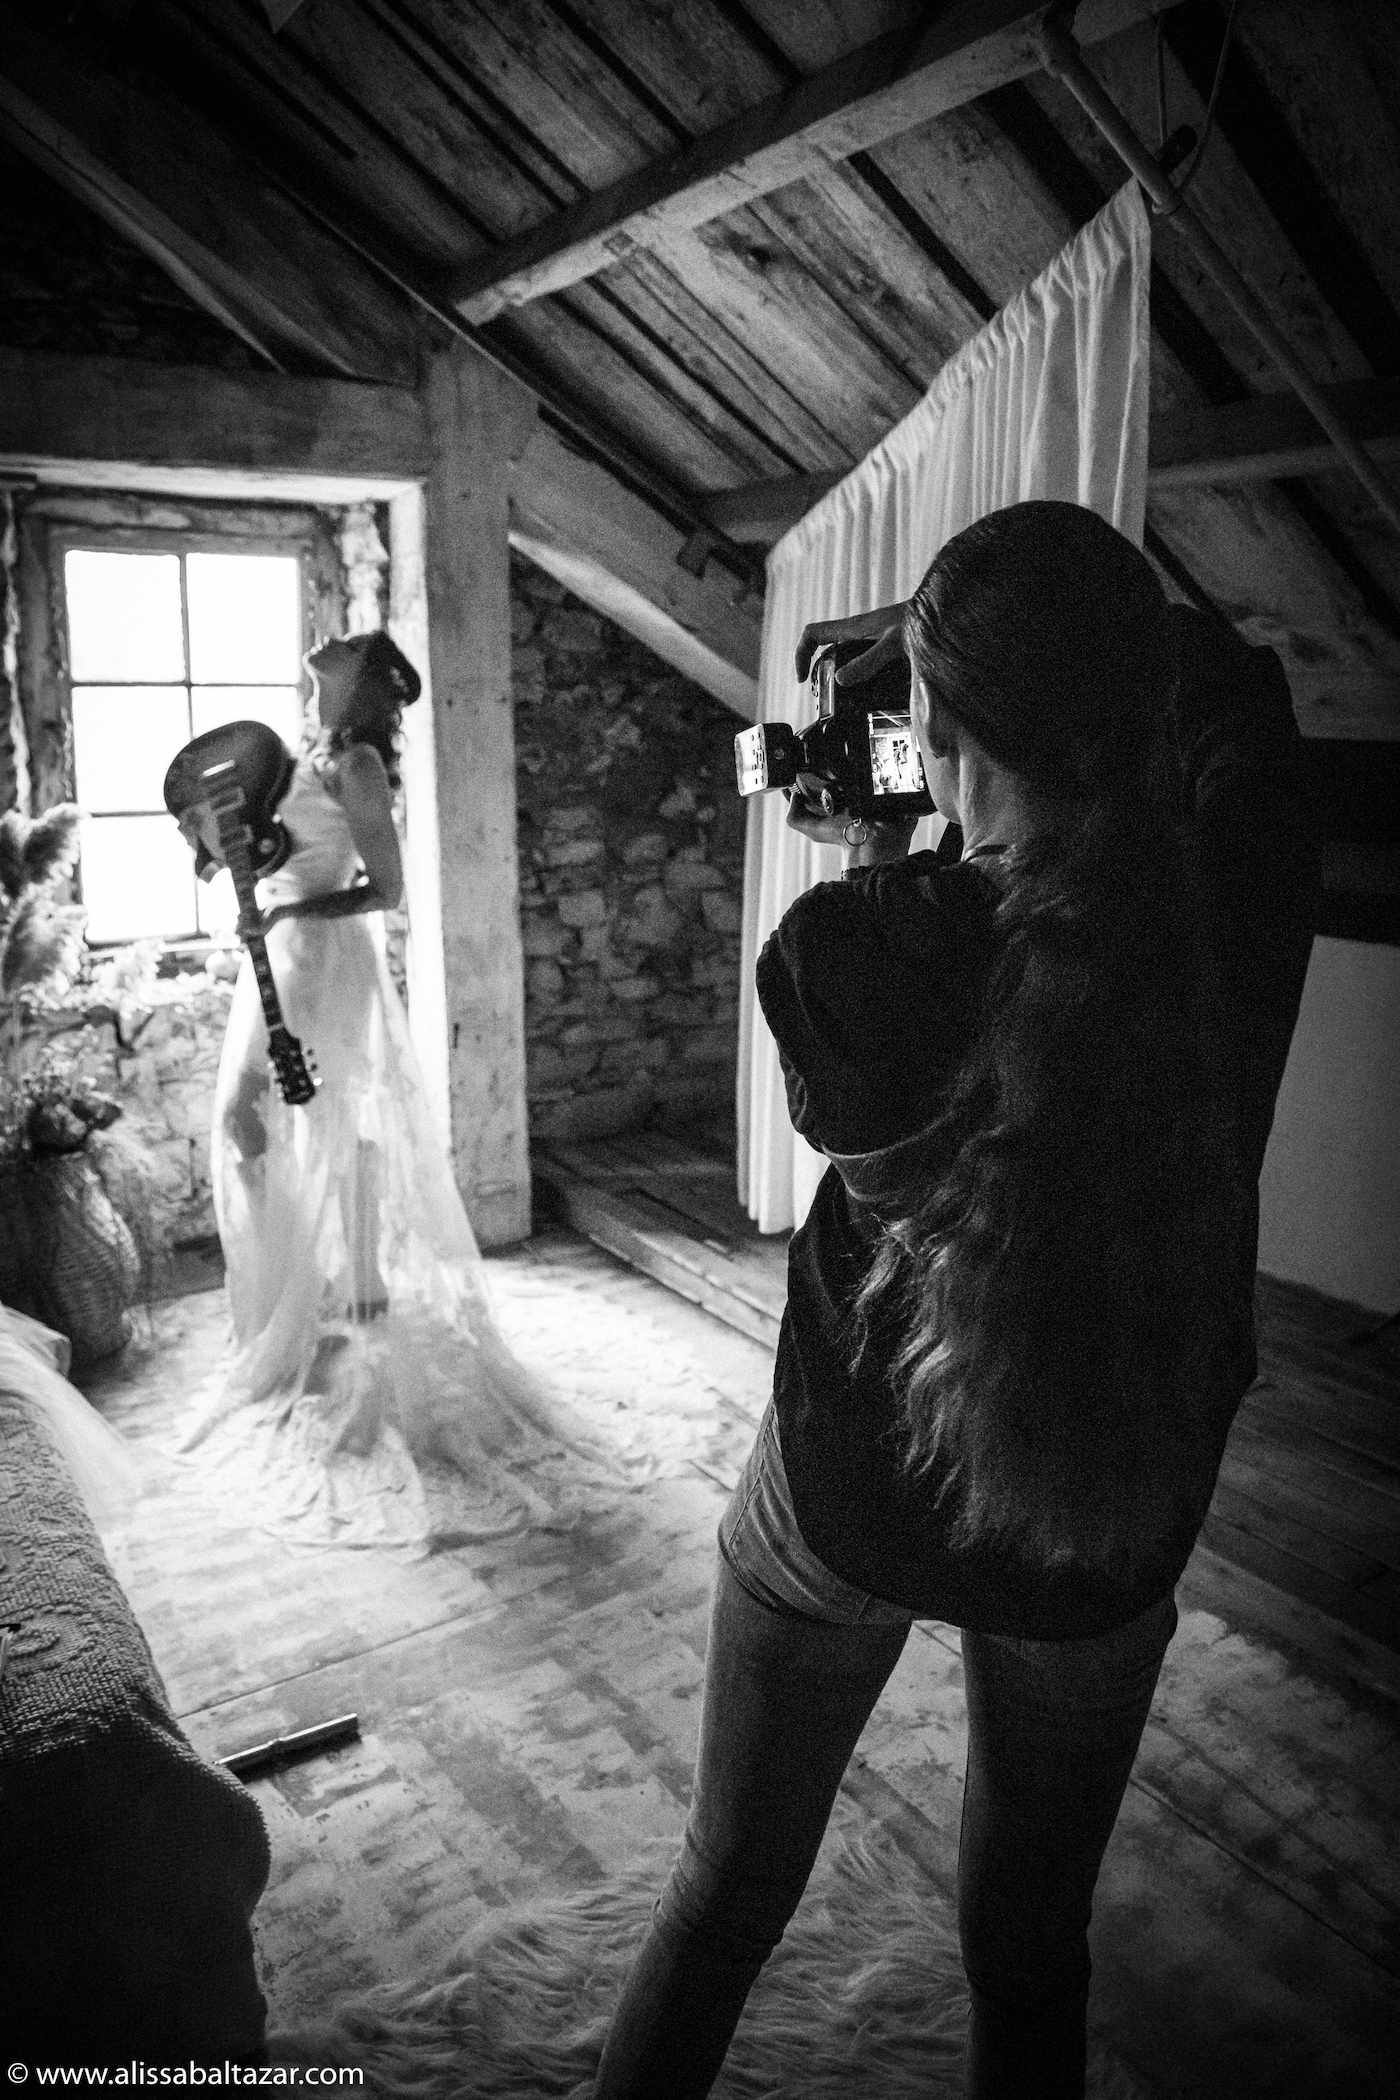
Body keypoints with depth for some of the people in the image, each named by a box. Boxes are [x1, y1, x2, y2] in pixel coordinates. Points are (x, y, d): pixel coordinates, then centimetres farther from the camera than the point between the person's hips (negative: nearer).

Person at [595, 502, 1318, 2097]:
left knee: (725, 1896, 23)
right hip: (1102, 1543, 2)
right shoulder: (1245, 903, -18)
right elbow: (1230, 680, 3)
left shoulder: (857, 945, -25)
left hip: (845, 1501, -1)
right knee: (1028, 1949, 25)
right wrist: (1002, 622, 3)